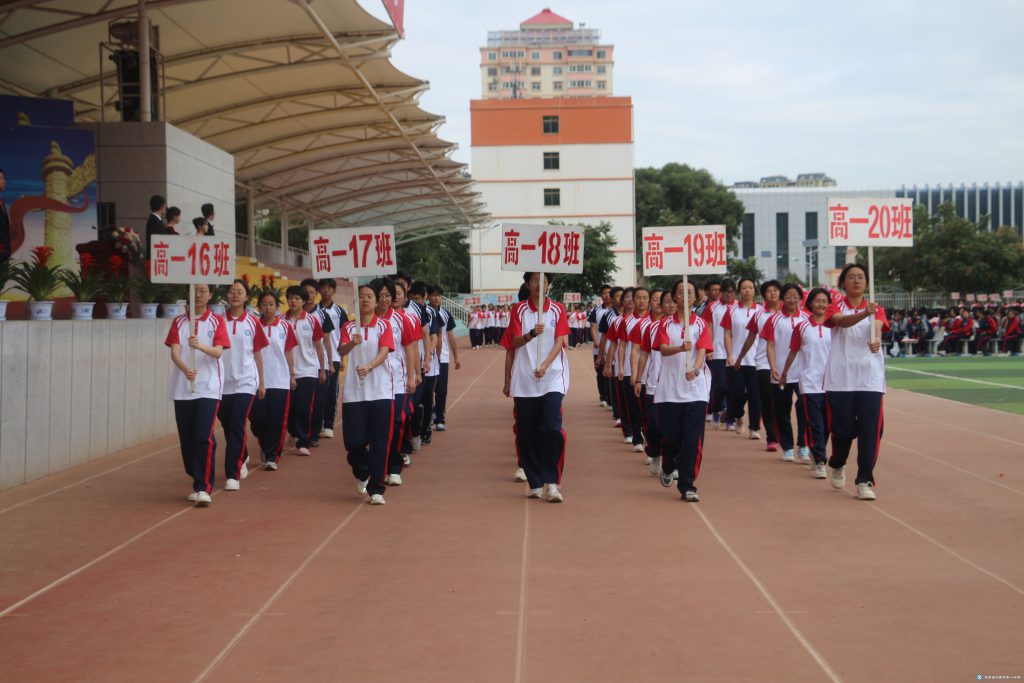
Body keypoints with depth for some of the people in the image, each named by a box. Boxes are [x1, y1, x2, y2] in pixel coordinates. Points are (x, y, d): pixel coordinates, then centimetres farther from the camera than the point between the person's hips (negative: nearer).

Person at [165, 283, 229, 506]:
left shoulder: (217, 321, 3)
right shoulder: (179, 322, 8)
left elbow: (218, 351, -11)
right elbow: (174, 351, -5)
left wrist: (200, 346, -33)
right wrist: (185, 369, -26)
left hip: (208, 388, -3)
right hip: (182, 389, 3)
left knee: (204, 438, -13)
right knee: (187, 440, 7)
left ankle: (203, 488, -12)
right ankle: (198, 482, 22)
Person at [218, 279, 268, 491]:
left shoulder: (252, 322, 1)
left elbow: (257, 354, 7)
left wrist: (262, 382, 8)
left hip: (245, 382, -2)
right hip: (223, 383, 2)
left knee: (237, 427, -11)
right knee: (228, 427, 13)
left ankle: (233, 475, -8)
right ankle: (242, 459, 39)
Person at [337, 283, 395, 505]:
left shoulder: (384, 325, 4)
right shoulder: (349, 327, 9)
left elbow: (384, 351, -11)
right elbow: (341, 351, -7)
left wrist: (368, 367, -29)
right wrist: (352, 343, -29)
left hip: (380, 391, -1)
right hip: (354, 391, 2)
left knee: (379, 443, -4)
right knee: (354, 441, 1)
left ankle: (376, 489, 4)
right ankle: (361, 474, 31)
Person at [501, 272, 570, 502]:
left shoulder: (557, 309, 6)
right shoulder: (519, 310, 7)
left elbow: (560, 342, -2)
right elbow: (514, 343, 0)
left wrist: (544, 366, -17)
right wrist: (531, 334, -22)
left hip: (552, 377, -1)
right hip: (524, 379, 1)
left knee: (552, 429, -15)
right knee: (527, 433, 3)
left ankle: (551, 483, -8)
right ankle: (535, 483, 14)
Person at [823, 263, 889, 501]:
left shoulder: (876, 309, 7)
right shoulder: (836, 308, 3)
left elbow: (877, 326, -16)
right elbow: (842, 321, -22)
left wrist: (876, 340, -40)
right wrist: (863, 313, -42)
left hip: (870, 379, 1)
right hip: (840, 379, -1)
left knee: (870, 430, -8)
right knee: (843, 428, 3)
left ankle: (864, 481, 0)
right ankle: (837, 465, 33)